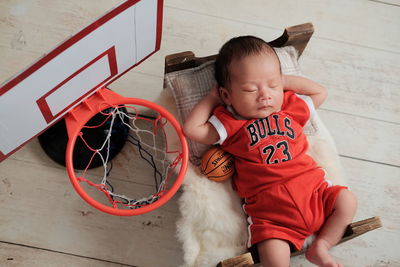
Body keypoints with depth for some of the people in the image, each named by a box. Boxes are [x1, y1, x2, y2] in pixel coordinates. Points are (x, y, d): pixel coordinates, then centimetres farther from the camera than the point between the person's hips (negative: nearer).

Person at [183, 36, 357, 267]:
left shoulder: (290, 106, 12)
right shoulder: (230, 123, 1)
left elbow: (320, 92, 24)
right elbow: (192, 129, -6)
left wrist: (285, 81, 13)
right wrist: (213, 97, 3)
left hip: (313, 189, 5)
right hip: (270, 208, -5)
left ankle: (320, 248, 5)